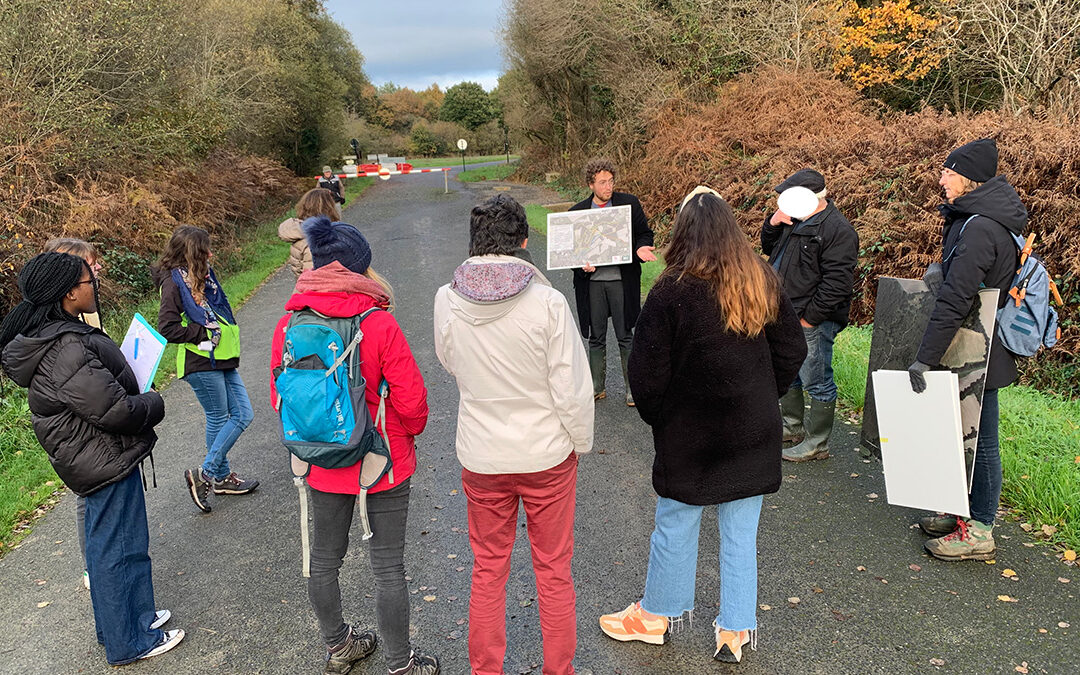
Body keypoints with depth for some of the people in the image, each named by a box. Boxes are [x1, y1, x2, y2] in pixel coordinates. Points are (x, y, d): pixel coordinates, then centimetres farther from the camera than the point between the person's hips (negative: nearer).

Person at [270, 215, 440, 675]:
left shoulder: (288, 326, -9)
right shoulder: (379, 323, -22)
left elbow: (280, 397, 2)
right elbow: (411, 400, -18)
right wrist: (412, 428, 4)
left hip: (321, 465, 4)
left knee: (324, 559, 23)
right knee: (388, 568, 11)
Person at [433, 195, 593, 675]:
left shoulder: (447, 301, -12)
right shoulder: (547, 302, -21)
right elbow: (572, 388, -15)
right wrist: (580, 442, 1)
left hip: (481, 456, 2)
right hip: (547, 455, -2)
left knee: (488, 570, 19)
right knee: (554, 571, 17)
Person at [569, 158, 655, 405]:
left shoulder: (629, 203, 2)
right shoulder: (577, 211, 5)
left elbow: (645, 233, 6)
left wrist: (641, 248, -16)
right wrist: (581, 265, -10)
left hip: (621, 280, -2)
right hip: (592, 281, 2)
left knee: (625, 336, 4)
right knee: (596, 338, 10)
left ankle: (633, 388, 16)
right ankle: (597, 387, 23)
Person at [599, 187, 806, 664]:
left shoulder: (671, 293, -18)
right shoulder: (763, 283, -3)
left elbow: (647, 372, -14)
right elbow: (792, 351, 6)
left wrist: (657, 418, 3)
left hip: (690, 433, -4)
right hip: (754, 430, 4)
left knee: (675, 524, 14)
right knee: (740, 532, 14)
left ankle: (656, 615, 32)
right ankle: (736, 630, 25)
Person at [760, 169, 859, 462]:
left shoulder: (838, 230, -18)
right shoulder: (795, 220, 10)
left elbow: (837, 282, -21)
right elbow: (770, 248, 22)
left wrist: (810, 317, -19)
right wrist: (773, 224, 1)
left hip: (813, 321, -10)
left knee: (816, 381, -1)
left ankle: (817, 444, 10)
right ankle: (793, 426, 39)